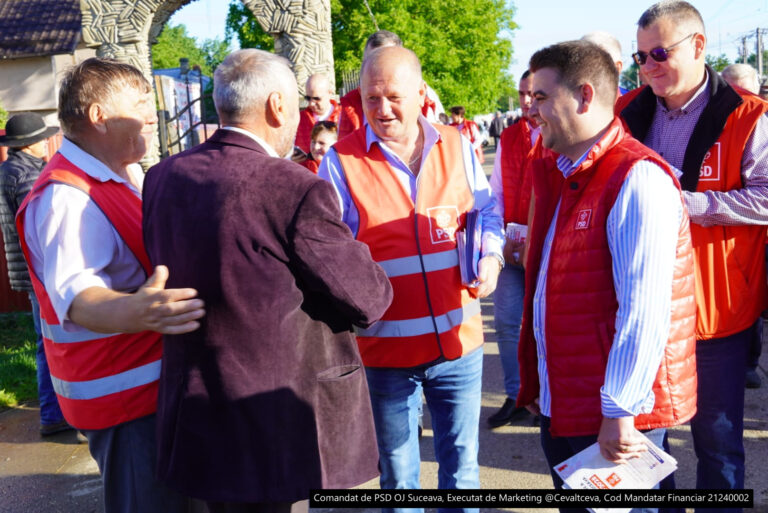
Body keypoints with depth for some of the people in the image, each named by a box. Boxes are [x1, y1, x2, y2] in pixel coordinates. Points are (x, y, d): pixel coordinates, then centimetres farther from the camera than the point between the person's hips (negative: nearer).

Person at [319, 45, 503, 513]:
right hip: (386, 348, -2)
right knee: (398, 476, 17)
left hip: (459, 339, 3)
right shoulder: (342, 161, -8)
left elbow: (486, 212, 13)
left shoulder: (457, 146, 2)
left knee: (462, 465, 18)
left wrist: (491, 255, -6)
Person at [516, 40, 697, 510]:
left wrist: (620, 411, -22)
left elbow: (645, 310, -25)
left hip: (613, 421, -9)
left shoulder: (637, 179, -19)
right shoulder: (560, 176, 12)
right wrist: (535, 383, 21)